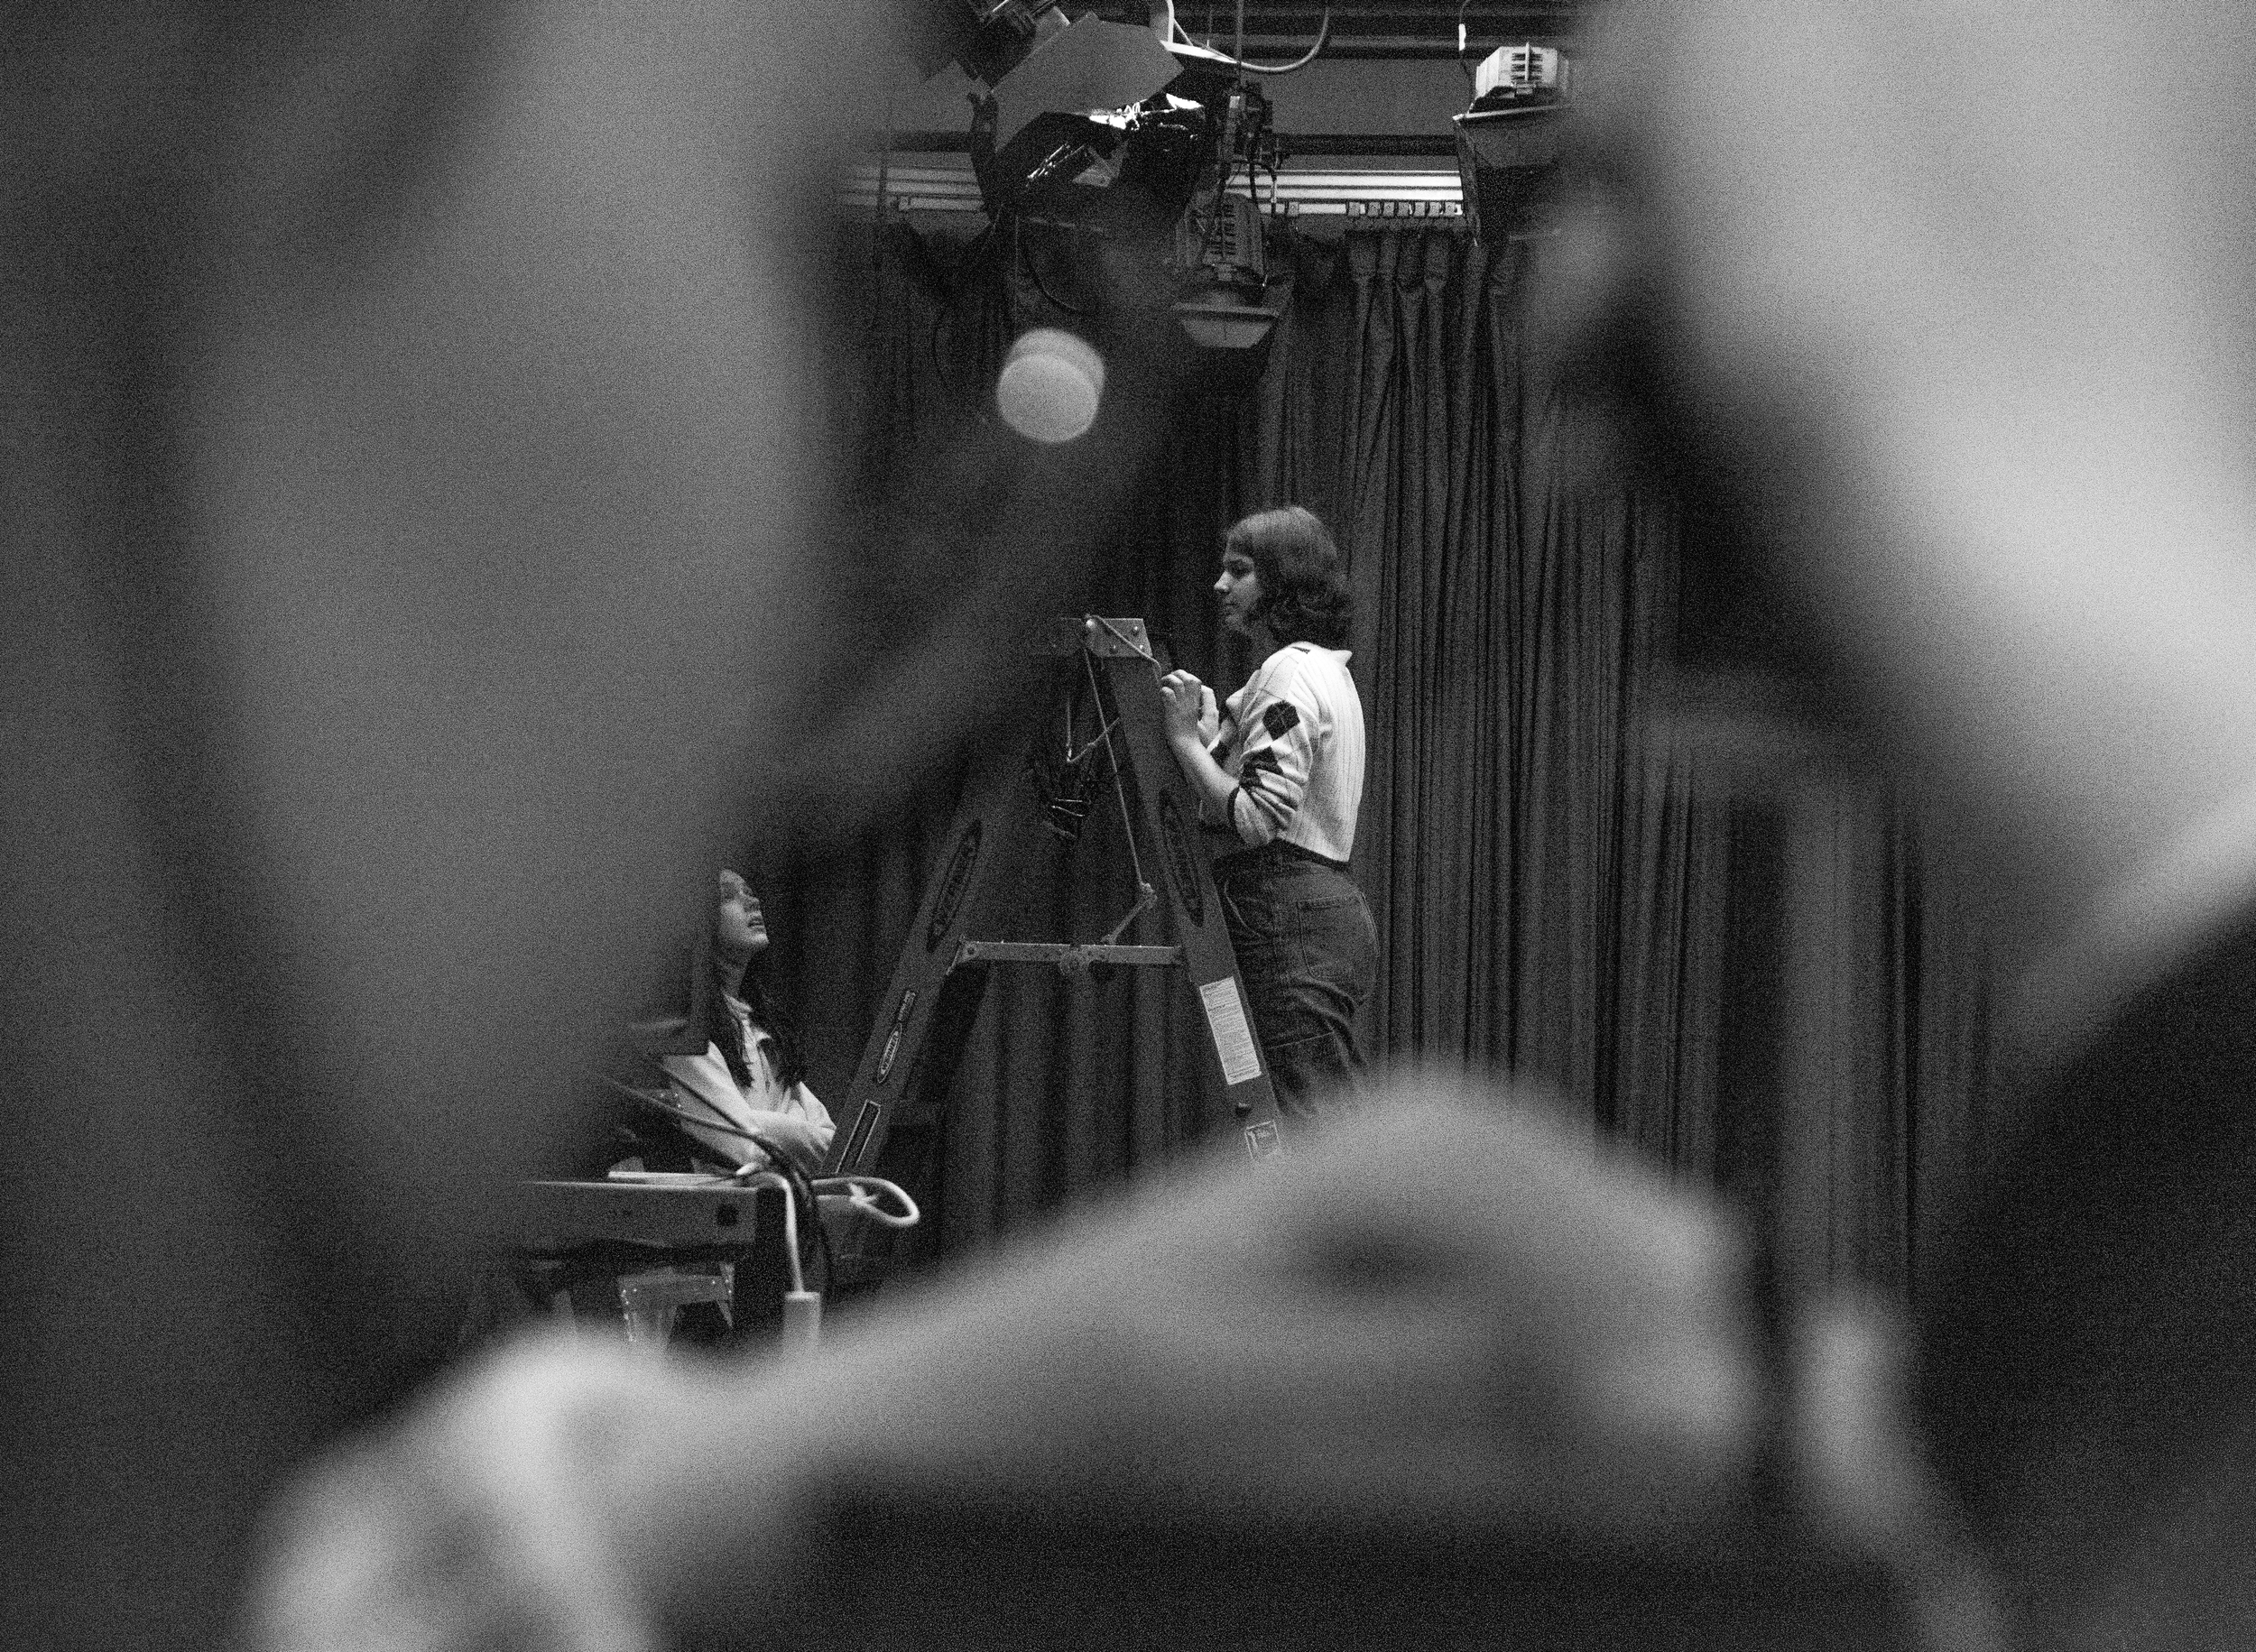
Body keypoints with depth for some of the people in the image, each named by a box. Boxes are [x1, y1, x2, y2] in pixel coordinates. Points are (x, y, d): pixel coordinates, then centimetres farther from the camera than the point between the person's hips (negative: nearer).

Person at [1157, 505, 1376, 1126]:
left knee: (1309, 1128, -13)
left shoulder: (1288, 674, -10)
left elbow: (1258, 816, -19)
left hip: (1292, 923, -11)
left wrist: (1187, 738, -12)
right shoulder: (1327, 670, 22)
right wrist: (1211, 728, 14)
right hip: (1330, 907, 11)